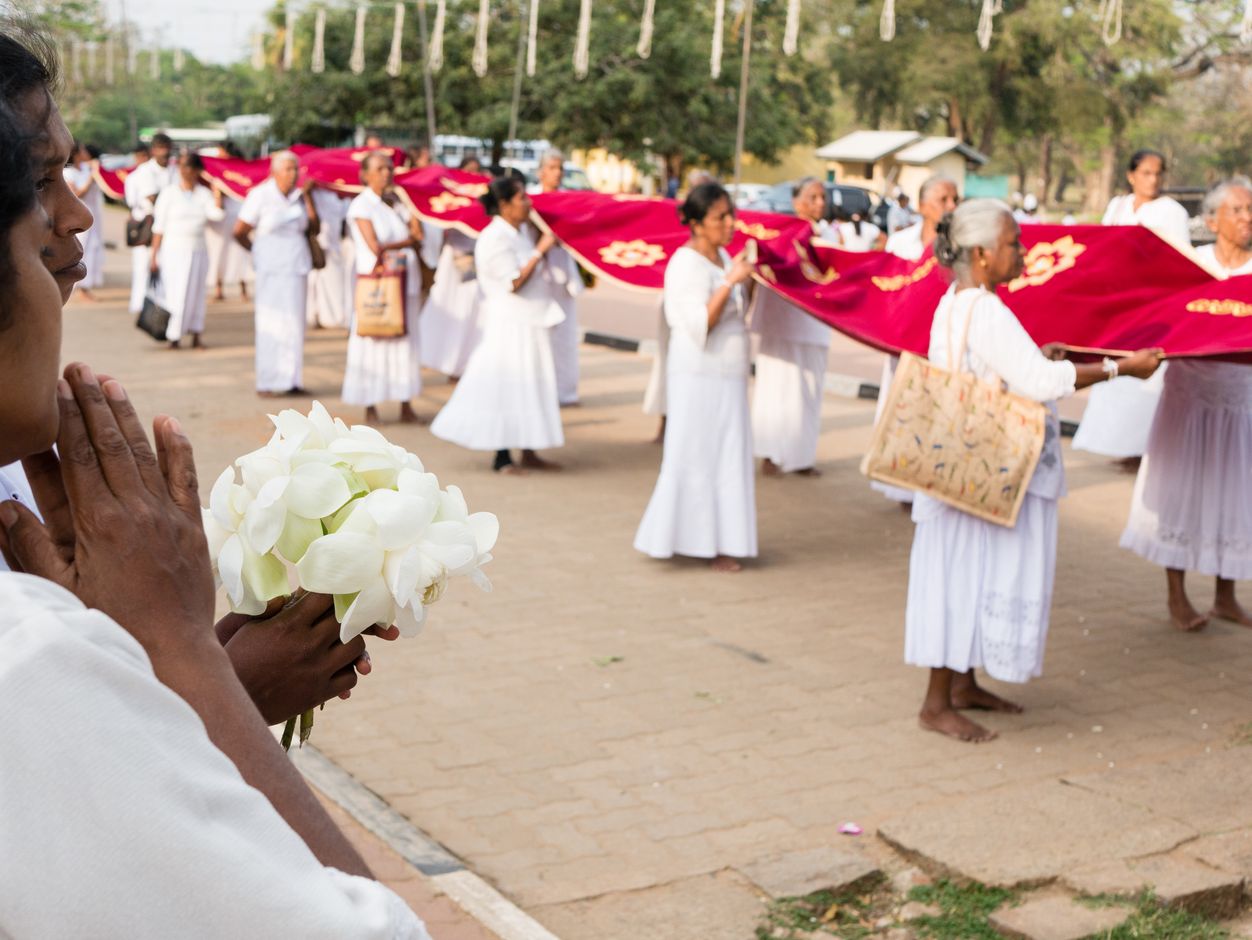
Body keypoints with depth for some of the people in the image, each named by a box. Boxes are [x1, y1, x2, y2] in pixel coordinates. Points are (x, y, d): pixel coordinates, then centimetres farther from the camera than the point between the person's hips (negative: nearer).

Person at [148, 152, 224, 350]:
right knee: (174, 294, -3)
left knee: (196, 294, 8)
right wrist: (154, 255, -5)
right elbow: (159, 226, -1)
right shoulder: (169, 193, 0)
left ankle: (196, 337, 17)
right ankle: (173, 337, 5)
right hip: (173, 250, -2)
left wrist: (217, 197, -17)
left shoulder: (204, 193, 6)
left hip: (198, 250, 3)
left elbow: (217, 214, -9)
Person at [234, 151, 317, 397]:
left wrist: (307, 195, 3)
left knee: (294, 323, 5)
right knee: (270, 323, -4)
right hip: (271, 267, -5)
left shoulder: (298, 195, 9)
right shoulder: (261, 195, -8)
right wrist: (257, 250, 9)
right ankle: (267, 383, 1)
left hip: (297, 266, 5)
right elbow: (239, 231, -2)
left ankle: (291, 380, 10)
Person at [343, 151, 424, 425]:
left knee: (405, 338, 5)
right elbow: (375, 247, -14)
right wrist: (407, 241, -3)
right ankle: (371, 407, 5)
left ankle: (406, 404, 11)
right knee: (373, 339, -3)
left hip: (404, 278, 5)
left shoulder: (396, 202, 12)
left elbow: (418, 233, -1)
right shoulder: (361, 205, -4)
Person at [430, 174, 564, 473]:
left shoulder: (521, 231, 11)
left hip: (529, 322, 10)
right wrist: (540, 250, -19)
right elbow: (514, 282, -22)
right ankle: (502, 458, 4)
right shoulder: (495, 238, -17)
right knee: (506, 386, -4)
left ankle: (528, 453, 20)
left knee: (531, 385, 12)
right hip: (509, 324, -10)